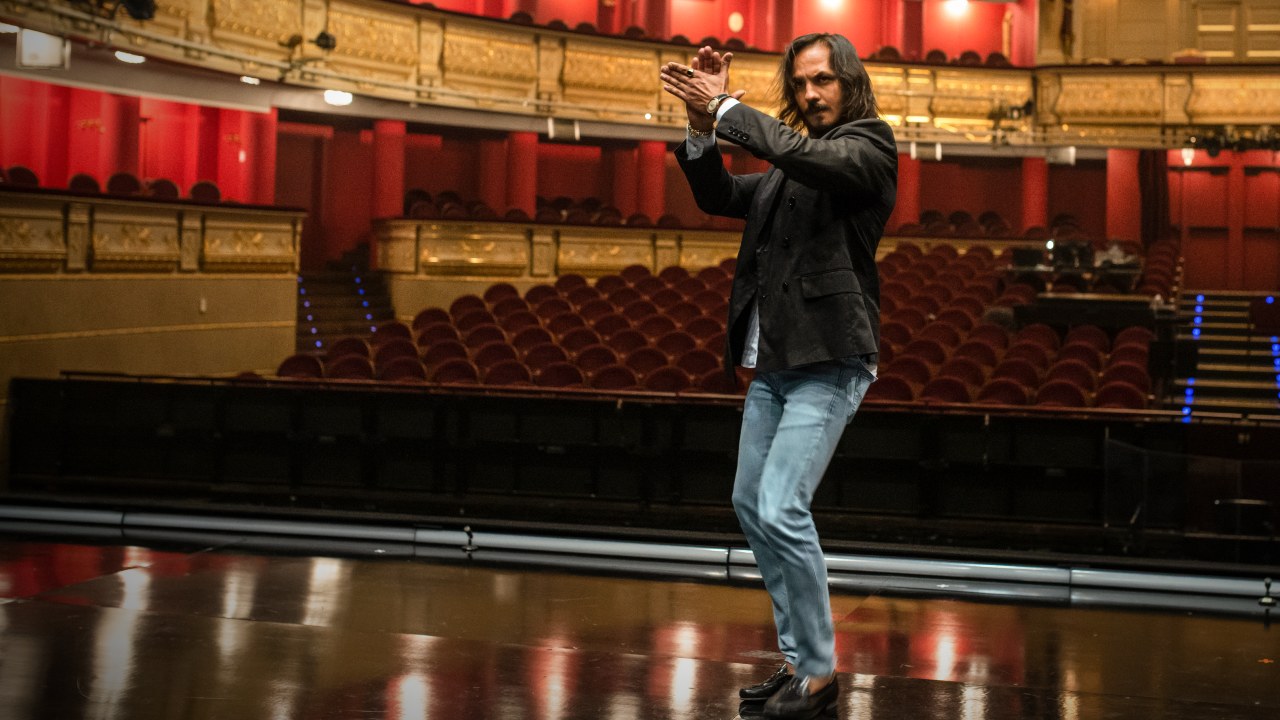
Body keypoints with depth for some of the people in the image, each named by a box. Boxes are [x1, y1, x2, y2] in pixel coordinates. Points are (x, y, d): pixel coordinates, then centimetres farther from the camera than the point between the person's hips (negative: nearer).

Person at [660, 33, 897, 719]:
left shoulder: (869, 145, -4)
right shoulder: (790, 165, 17)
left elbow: (815, 158, -23)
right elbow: (721, 195, 12)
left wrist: (727, 108, -18)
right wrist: (702, 126, -4)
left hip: (828, 362, -9)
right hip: (773, 361, 9)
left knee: (781, 510, -17)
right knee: (751, 506, 14)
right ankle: (798, 658, 24)